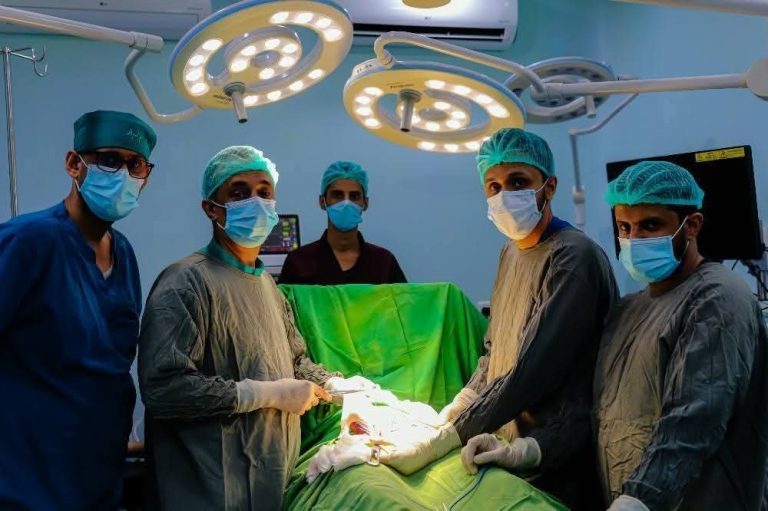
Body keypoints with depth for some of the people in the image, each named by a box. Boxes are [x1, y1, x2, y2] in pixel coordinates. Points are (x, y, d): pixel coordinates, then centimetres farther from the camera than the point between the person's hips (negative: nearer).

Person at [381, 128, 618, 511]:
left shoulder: (573, 257, -19)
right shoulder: (511, 251, 8)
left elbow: (531, 374, -24)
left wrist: (442, 442, -21)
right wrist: (451, 413, -2)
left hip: (556, 464, -7)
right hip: (510, 444, 8)